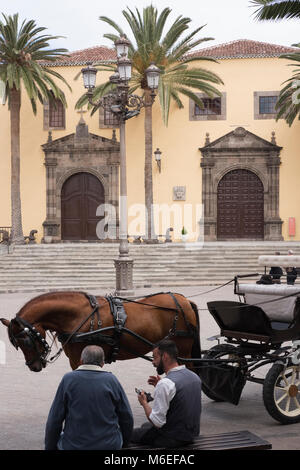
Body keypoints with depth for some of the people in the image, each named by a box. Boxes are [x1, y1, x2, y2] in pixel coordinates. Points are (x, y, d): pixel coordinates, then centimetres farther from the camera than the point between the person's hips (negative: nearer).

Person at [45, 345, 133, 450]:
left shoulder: (68, 379, -6)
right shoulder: (112, 380, -2)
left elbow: (54, 419, -4)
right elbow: (127, 418, 2)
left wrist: (49, 447, 7)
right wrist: (123, 443, 18)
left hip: (73, 446, -1)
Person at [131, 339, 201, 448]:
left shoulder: (166, 384, -25)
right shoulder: (194, 376, 1)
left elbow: (157, 422, -23)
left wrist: (144, 403, -7)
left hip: (172, 438, -9)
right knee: (145, 425, 30)